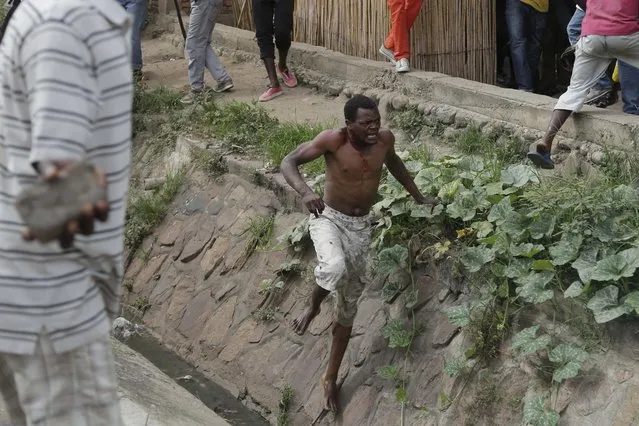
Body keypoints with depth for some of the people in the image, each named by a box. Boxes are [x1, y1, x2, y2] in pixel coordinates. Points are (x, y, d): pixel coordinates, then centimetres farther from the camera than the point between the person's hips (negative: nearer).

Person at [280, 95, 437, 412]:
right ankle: (313, 307, -5)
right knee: (334, 267, -40)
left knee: (349, 306, 10)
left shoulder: (385, 139, -7)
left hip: (360, 226, 4)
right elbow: (288, 162, -20)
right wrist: (305, 192, -40)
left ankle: (331, 378, 25)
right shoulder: (333, 140, -20)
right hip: (328, 218, -4)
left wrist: (418, 198, 24)